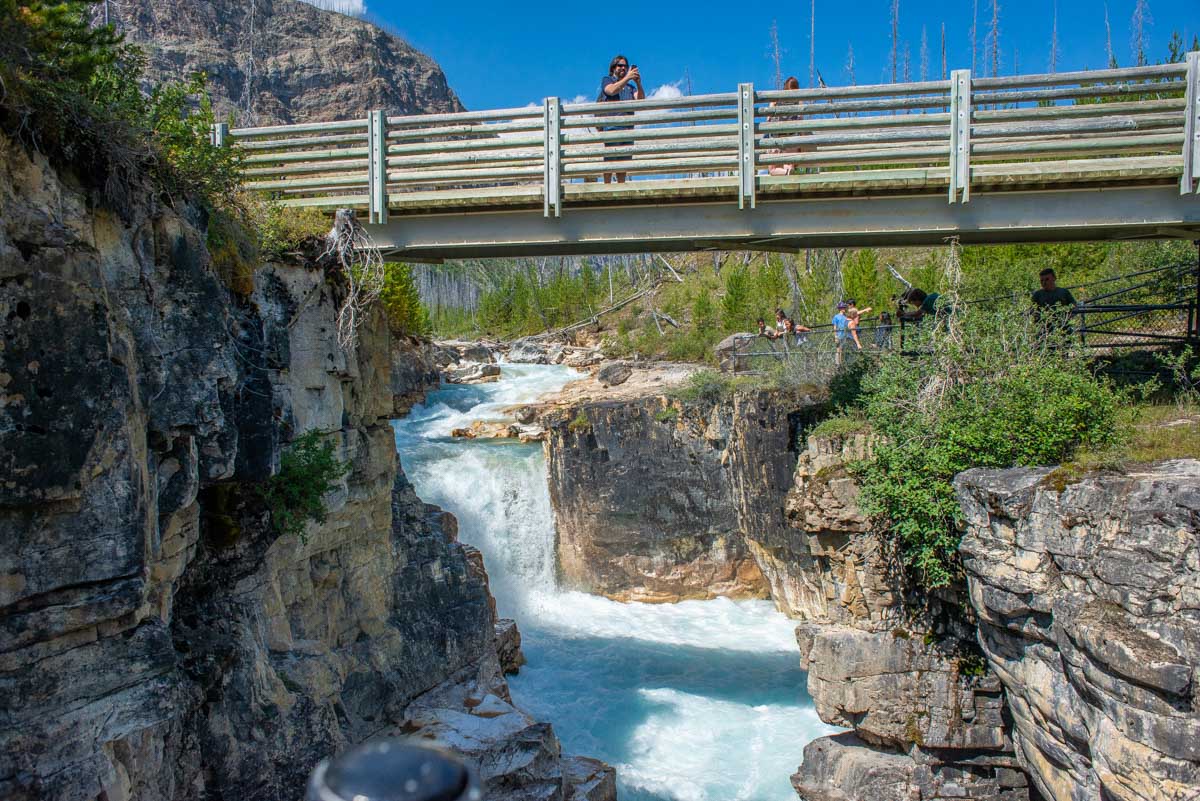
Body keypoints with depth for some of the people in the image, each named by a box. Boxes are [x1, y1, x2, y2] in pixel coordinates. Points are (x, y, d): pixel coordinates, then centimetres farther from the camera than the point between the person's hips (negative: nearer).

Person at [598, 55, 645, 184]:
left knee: (623, 161, 2)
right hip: (611, 126, -4)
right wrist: (627, 78, -17)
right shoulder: (606, 80, 13)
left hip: (627, 128, 4)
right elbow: (612, 90, -10)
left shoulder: (630, 86, 23)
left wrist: (638, 83, -11)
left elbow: (641, 100, 6)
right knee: (610, 160, -11)